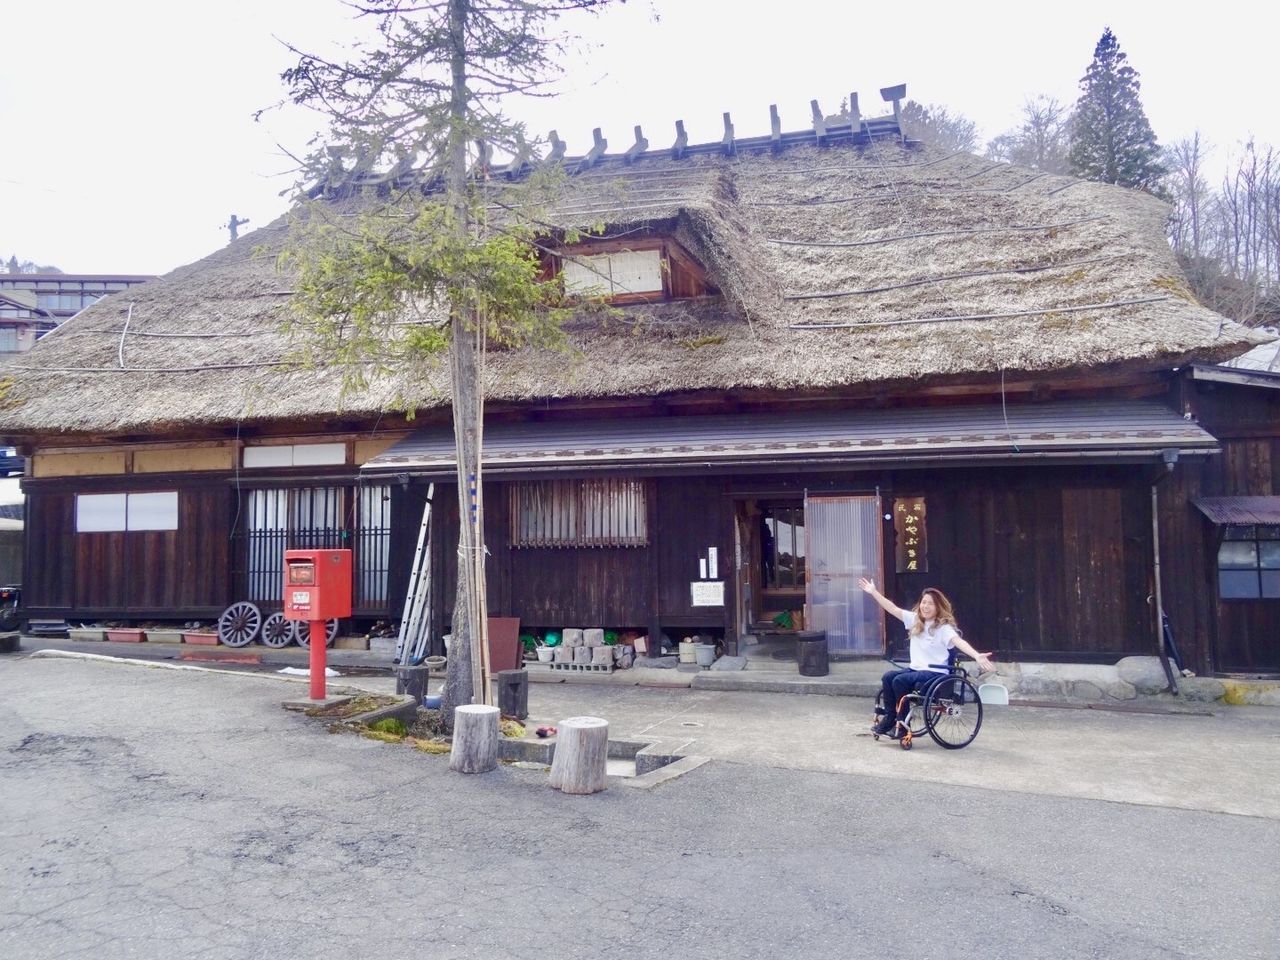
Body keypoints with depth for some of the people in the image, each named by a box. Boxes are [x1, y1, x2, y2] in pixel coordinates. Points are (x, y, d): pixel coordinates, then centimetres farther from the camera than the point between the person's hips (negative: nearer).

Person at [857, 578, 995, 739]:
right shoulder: (914, 619, 7)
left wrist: (977, 656, -45)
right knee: (887, 677, -16)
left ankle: (902, 722, -11)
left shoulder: (944, 627, -11)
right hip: (915, 668, 7)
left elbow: (959, 641, -27)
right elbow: (893, 608, 11)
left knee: (899, 681, -26)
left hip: (935, 673, -6)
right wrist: (874, 592, 10)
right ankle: (889, 718, -5)